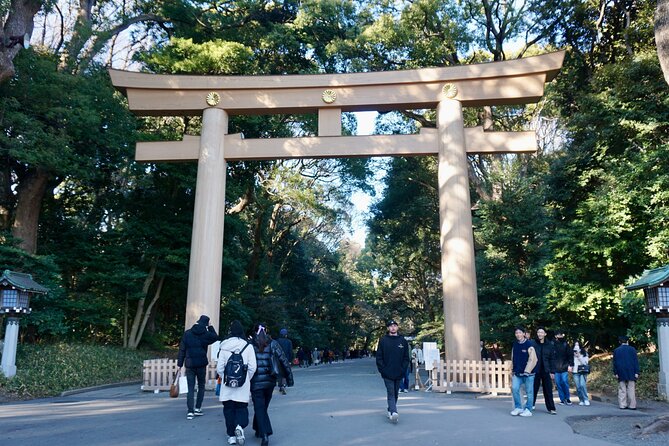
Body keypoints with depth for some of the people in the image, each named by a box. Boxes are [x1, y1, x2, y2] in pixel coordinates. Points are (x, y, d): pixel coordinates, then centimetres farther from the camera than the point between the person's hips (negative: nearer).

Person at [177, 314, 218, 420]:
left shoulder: (187, 333, 0)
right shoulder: (206, 334, -6)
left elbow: (182, 349, 1)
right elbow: (215, 337, 15)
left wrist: (180, 363, 5)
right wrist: (210, 327, 12)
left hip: (189, 365, 1)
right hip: (201, 364, -1)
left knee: (190, 388, 5)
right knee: (201, 386, 15)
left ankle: (190, 411, -3)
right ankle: (197, 408, 11)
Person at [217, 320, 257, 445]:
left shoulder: (224, 347, -4)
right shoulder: (247, 346, -6)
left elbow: (220, 368, -2)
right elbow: (252, 367, -5)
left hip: (227, 385, 1)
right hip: (243, 385, -1)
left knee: (229, 409, 13)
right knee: (242, 408, 11)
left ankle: (231, 436, 13)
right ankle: (240, 426, -14)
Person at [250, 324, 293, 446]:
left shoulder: (250, 345, -4)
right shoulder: (273, 344, 2)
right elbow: (284, 360, 0)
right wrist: (289, 377, 6)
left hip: (256, 382, -3)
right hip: (270, 381, 3)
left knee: (259, 407, -1)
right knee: (263, 406, 20)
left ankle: (265, 434, -15)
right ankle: (258, 430, 33)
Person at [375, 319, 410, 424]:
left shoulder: (403, 341, 6)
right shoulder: (383, 340, 1)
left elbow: (406, 357, 6)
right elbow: (379, 357, 0)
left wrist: (403, 369, -4)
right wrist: (382, 369, -8)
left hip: (399, 373, 3)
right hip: (387, 373, -3)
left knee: (395, 394, 12)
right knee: (391, 393, -10)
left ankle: (390, 410, 27)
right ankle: (393, 412, -18)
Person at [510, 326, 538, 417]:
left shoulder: (529, 344, -11)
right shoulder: (515, 345, 8)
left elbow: (532, 359, -14)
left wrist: (527, 371, -18)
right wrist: (512, 371, 14)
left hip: (528, 372, -5)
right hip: (518, 372, 5)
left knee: (529, 391, 3)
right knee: (514, 388, -4)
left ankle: (528, 409, 16)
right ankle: (518, 407, 11)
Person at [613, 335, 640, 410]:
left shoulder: (616, 350, 6)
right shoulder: (632, 349, 1)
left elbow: (614, 363, 5)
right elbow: (636, 362, -2)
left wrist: (615, 373, 7)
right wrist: (636, 372, -1)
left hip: (621, 373, 1)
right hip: (631, 373, -1)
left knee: (622, 390, 3)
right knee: (631, 389, 0)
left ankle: (622, 405, 1)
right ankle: (632, 405, -2)